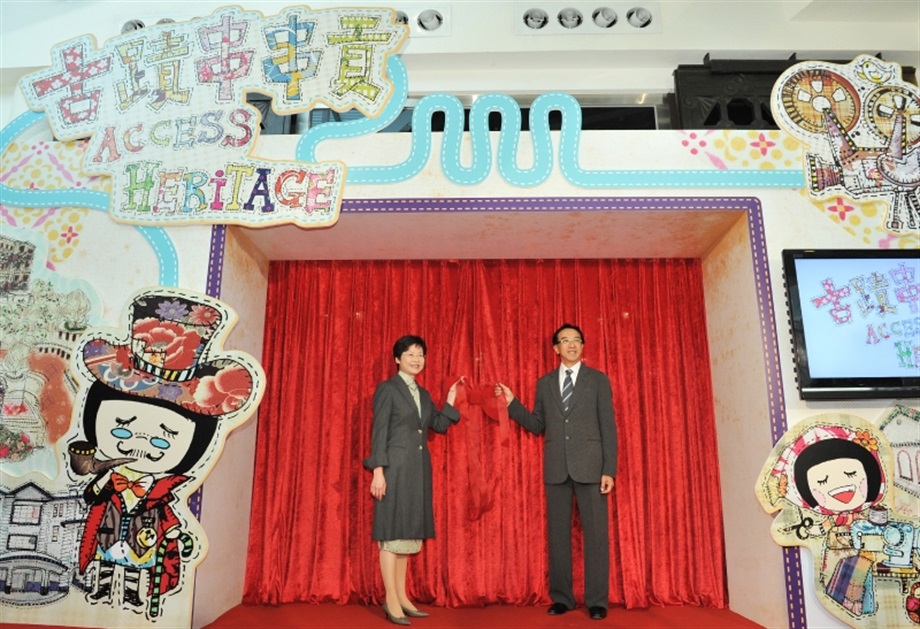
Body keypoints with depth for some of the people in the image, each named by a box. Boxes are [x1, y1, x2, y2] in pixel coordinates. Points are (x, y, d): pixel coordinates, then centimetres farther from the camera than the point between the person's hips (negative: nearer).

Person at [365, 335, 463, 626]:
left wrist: (451, 398, 6)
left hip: (418, 470, 7)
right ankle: (391, 602, 4)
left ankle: (401, 597, 18)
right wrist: (377, 471, -15)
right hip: (396, 468, -7)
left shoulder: (423, 394, 16)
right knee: (392, 532, -3)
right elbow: (379, 431, -9)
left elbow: (439, 426, 14)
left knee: (407, 533, 10)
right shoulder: (387, 388, -4)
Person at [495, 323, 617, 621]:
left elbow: (608, 427, 0)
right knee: (558, 533, 7)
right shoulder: (544, 383, 11)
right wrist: (512, 403, -1)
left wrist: (609, 470, -7)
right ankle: (561, 597, 18)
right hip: (556, 468, 3)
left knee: (595, 533, 1)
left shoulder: (598, 380, 4)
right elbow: (537, 426, 12)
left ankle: (596, 600, 12)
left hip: (589, 466, -2)